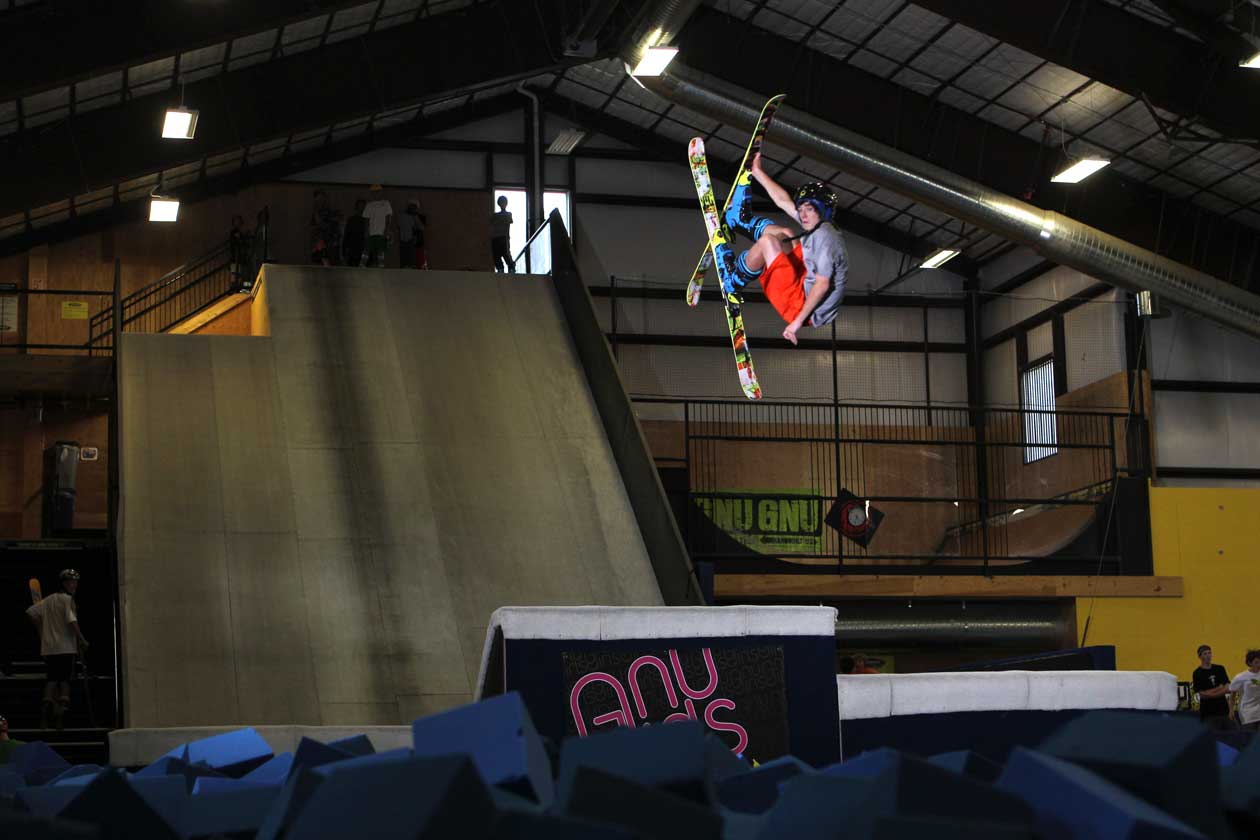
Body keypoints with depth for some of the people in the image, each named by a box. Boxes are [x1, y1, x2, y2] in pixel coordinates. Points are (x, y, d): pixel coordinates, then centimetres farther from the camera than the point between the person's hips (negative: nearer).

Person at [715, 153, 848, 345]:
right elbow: (784, 201, 20)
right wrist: (758, 173, 25)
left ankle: (732, 280, 5)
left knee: (767, 241, -14)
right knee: (785, 235, 23)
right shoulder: (822, 226, 10)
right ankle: (742, 219, 38)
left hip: (802, 306, -10)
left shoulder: (824, 237, -19)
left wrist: (798, 321, -28)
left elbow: (823, 284, -27)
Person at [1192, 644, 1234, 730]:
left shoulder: (1220, 669, 10)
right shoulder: (1197, 673, -2)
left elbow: (1228, 688, 2)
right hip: (1209, 713, -4)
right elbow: (1203, 694, -10)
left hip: (1224, 710, 4)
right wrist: (1220, 689, -7)